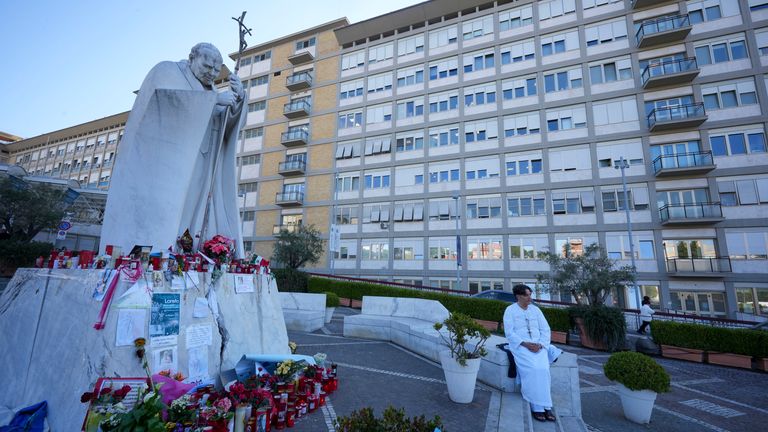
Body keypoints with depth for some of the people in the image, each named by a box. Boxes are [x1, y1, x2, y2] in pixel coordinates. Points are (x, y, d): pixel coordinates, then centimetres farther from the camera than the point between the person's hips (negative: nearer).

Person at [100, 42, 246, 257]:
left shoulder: (208, 91, 24)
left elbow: (230, 126, 11)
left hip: (189, 171, 6)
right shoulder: (167, 71, 8)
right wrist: (215, 99, -14)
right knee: (153, 213, -16)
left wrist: (238, 97, -5)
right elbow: (170, 97, -15)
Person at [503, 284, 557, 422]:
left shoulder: (535, 310, 12)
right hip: (520, 346, -3)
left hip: (538, 346, 3)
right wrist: (525, 344, -18)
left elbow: (545, 330, 8)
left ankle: (546, 406, -16)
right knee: (532, 369, -29)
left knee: (543, 368, -26)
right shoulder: (510, 310, 0)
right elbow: (509, 333, -6)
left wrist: (540, 344, -9)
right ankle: (537, 407, -18)